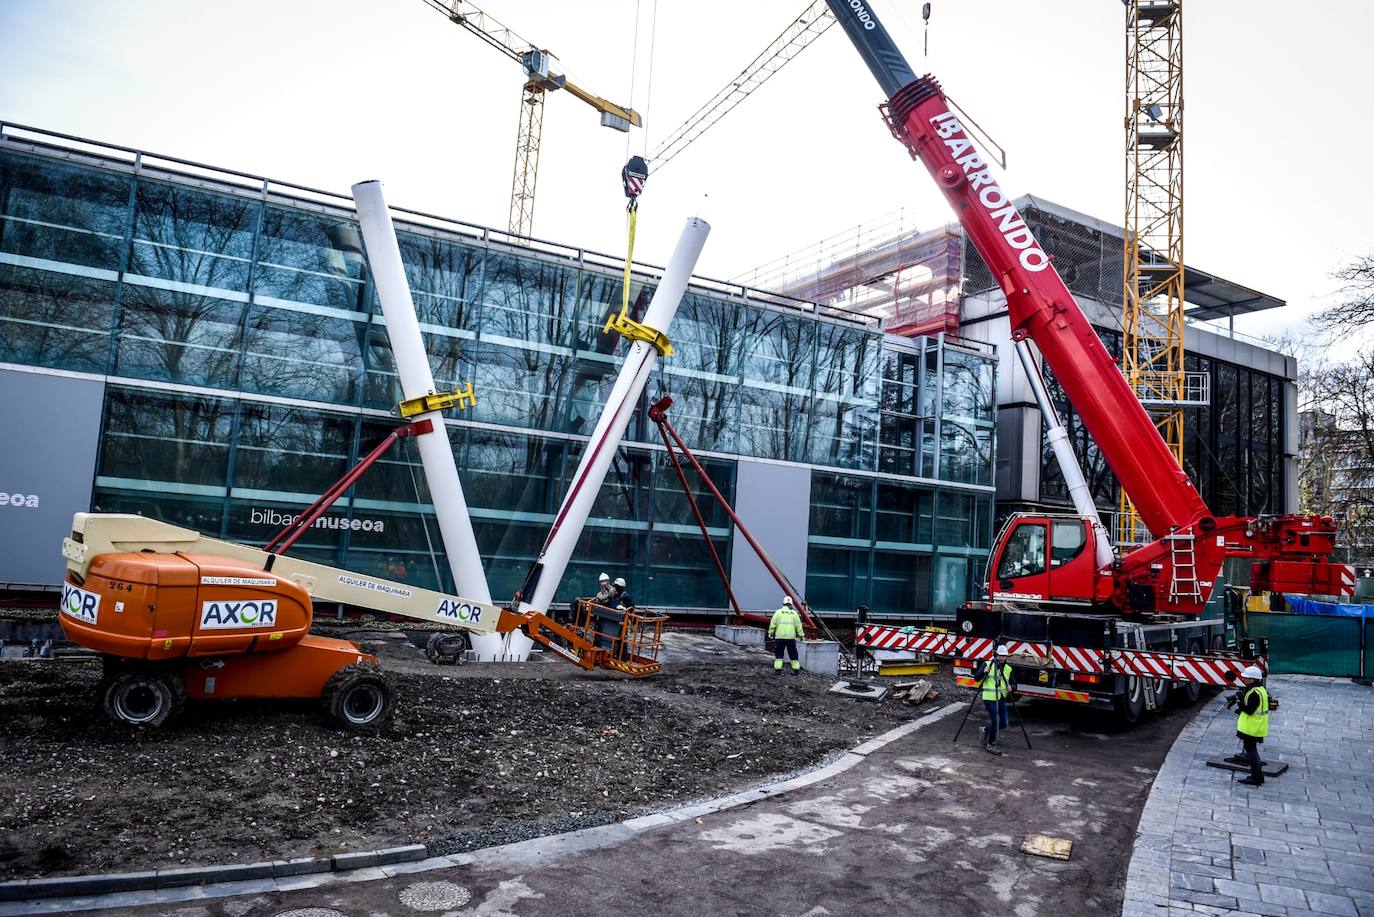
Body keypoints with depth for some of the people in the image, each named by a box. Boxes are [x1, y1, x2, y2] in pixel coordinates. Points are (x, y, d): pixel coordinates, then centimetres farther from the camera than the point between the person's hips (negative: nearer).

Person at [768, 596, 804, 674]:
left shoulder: (778, 612, 1)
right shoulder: (794, 613, 5)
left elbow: (772, 624, 1)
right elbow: (798, 625, 4)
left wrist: (770, 633, 11)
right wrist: (800, 635, 12)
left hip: (780, 636, -1)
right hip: (791, 637, 1)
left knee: (779, 653, 6)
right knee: (793, 653, 11)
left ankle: (778, 669, 1)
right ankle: (796, 668, 13)